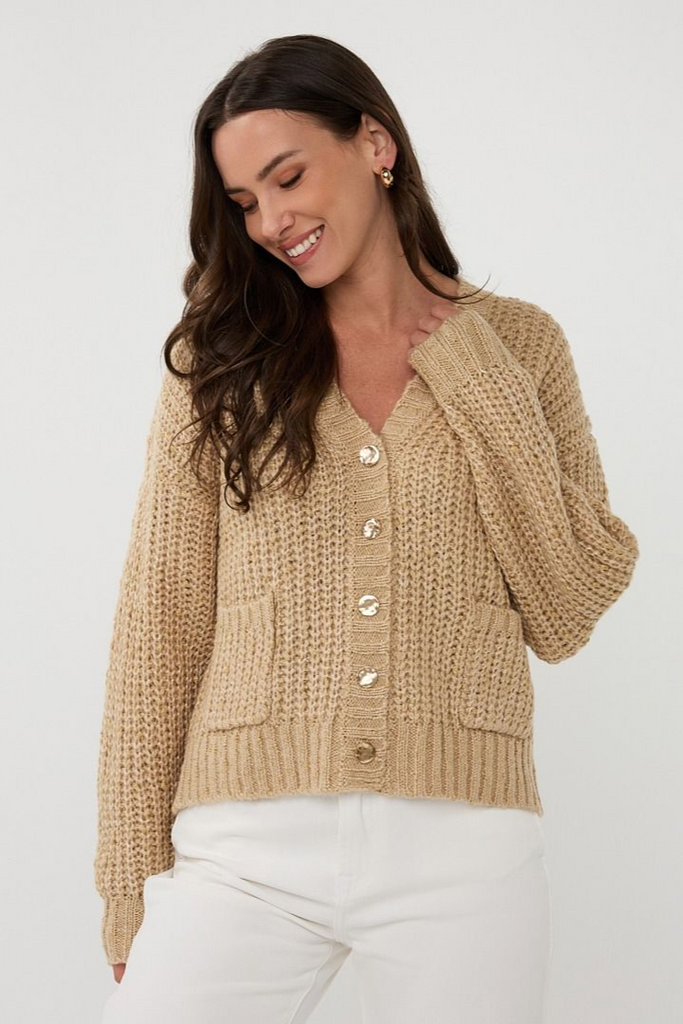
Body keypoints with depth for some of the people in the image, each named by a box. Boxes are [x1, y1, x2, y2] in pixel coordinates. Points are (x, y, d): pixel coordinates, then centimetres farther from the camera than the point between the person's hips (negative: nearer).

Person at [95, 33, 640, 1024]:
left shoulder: (518, 343, 7)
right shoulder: (220, 359, 7)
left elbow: (565, 615, 0)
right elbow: (160, 625, 4)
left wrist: (474, 375, -4)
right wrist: (133, 880, 1)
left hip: (462, 855, 0)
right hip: (246, 853, 0)